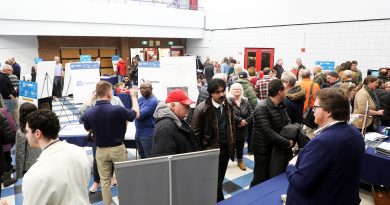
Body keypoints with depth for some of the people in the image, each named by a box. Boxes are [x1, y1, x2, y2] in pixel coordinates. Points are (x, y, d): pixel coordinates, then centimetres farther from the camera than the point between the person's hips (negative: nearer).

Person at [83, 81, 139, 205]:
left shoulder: (88, 113, -12)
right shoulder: (117, 110, -23)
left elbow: (88, 129, 10)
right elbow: (136, 114, -4)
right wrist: (133, 96, 8)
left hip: (101, 150, 2)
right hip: (118, 148, -2)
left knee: (105, 181, 15)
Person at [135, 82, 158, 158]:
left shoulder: (153, 101, -18)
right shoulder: (140, 99, 9)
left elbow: (139, 115, -24)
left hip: (148, 134, -8)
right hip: (138, 133, 8)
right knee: (142, 157, 20)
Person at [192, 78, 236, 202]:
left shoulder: (228, 106, 2)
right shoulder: (201, 109, -18)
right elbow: (196, 134, -13)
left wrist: (232, 144, 12)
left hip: (225, 150, 6)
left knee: (219, 181, 20)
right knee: (215, 184, 4)